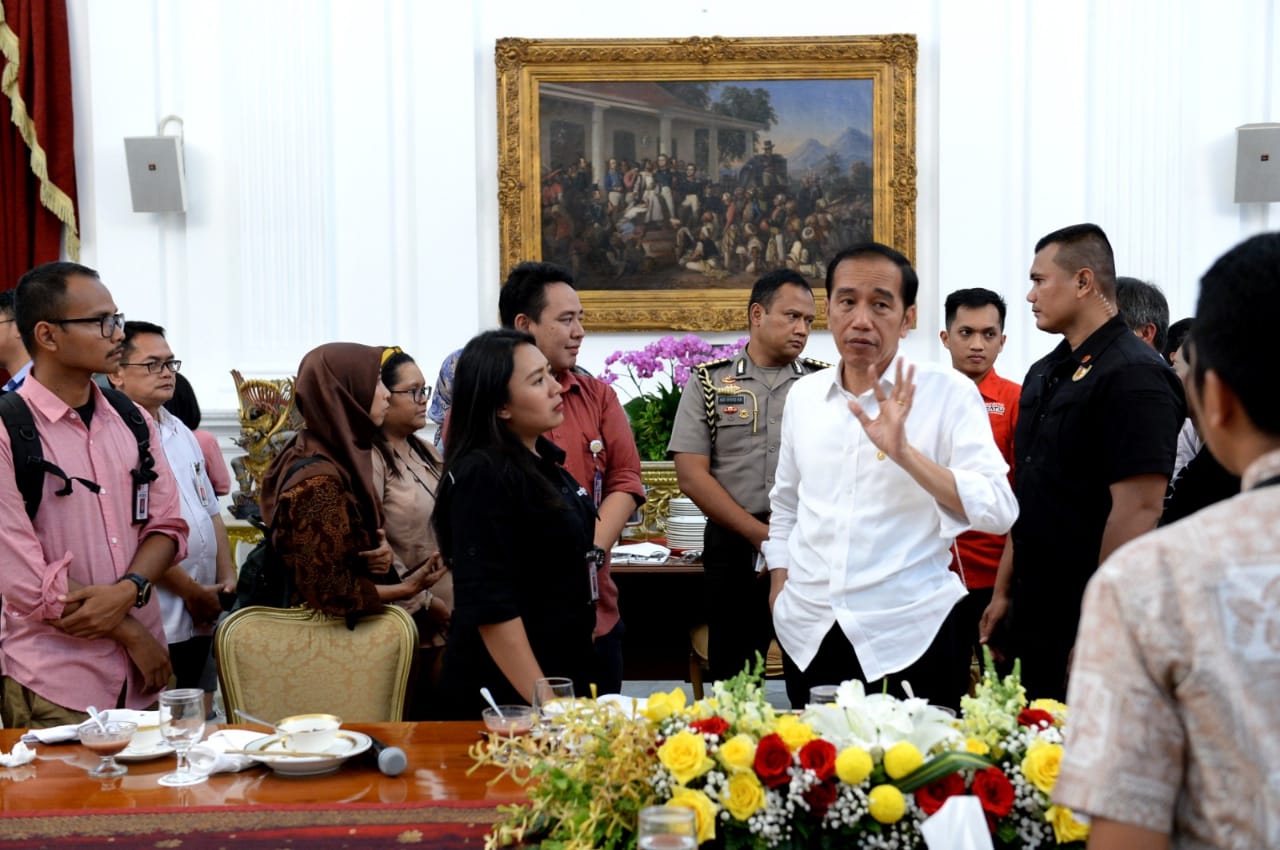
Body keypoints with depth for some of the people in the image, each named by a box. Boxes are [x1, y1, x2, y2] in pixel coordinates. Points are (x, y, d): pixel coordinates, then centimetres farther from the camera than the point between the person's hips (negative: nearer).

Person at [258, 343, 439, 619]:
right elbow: (328, 592, -20)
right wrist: (407, 588, -14)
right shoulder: (318, 480, -22)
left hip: (354, 621, 8)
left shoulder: (338, 457, 3)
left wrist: (382, 550, -5)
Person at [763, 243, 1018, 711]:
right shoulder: (803, 395, 9)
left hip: (908, 636, -4)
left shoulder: (949, 392, -6)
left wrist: (904, 452, -24)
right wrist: (779, 584, 13)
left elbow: (998, 512, -15)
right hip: (809, 634, 4)